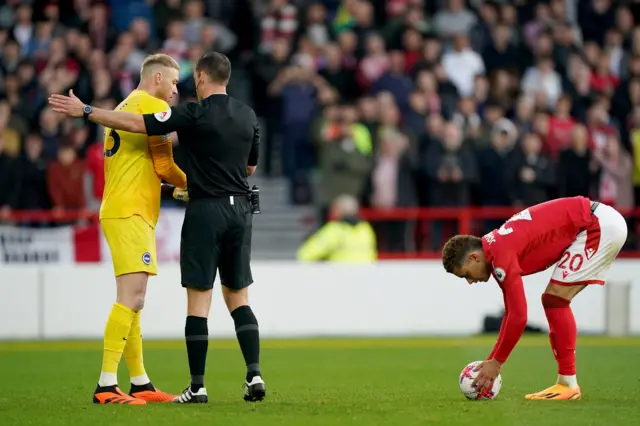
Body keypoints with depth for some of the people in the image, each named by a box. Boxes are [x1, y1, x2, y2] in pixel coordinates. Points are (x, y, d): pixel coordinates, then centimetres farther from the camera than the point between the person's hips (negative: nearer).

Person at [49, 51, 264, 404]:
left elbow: (137, 124, -14)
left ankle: (197, 386, 0)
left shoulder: (195, 114, -11)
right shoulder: (248, 116, 8)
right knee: (238, 297, 12)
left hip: (206, 210, -6)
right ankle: (254, 374, -1)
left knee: (198, 300, -1)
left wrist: (84, 111, -10)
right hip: (240, 209, 6)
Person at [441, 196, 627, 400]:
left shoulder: (501, 256, -18)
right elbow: (512, 312, 20)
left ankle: (568, 384, -7)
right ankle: (567, 383, 11)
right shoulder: (496, 247, 11)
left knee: (555, 300, -10)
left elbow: (518, 317, -19)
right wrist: (491, 361, 19)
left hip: (599, 225, -10)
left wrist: (496, 362, -8)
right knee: (554, 301, 11)